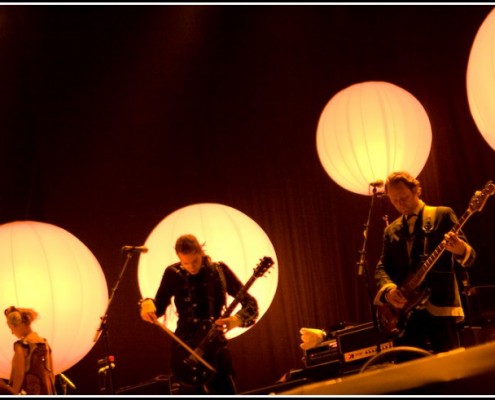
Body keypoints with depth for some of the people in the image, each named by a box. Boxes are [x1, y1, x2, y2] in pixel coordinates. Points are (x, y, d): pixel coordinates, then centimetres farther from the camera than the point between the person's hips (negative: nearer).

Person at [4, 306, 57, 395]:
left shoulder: (21, 345, -10)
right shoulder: (44, 343, 10)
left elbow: (19, 375, -14)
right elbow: (51, 373, 12)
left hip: (27, 395, -7)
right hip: (45, 394, 7)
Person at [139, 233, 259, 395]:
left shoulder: (220, 271, -1)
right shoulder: (173, 274, 0)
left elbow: (251, 304, -3)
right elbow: (159, 306, 8)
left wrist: (236, 319, -23)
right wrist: (147, 303, -15)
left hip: (216, 347, 1)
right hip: (186, 348, -1)